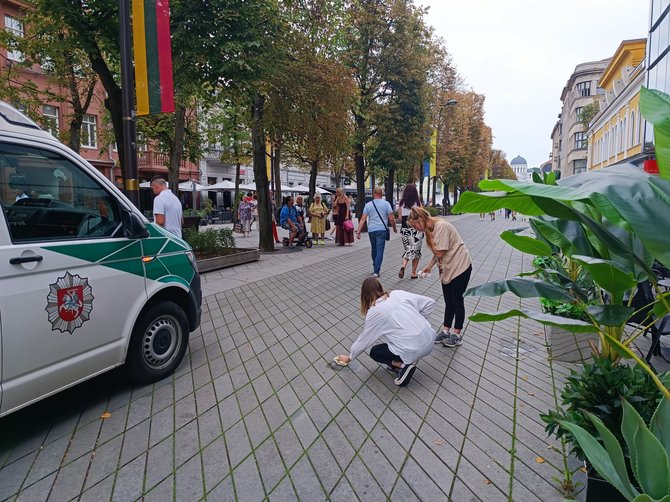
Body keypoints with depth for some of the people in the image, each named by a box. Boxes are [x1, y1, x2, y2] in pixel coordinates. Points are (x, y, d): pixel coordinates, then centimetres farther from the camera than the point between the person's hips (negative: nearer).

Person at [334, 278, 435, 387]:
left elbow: (363, 340, 6)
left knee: (374, 352, 18)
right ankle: (397, 362, 22)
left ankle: (405, 365, 1)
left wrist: (350, 357, 23)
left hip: (414, 349, -6)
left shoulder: (374, 312, -6)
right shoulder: (398, 293, 6)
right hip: (429, 339, 6)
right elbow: (430, 302, 7)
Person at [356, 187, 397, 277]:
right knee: (380, 250, -3)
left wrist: (358, 231, 0)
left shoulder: (368, 205, 5)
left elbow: (363, 219, 0)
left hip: (371, 230, 3)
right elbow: (391, 219, -4)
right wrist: (394, 228, 12)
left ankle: (375, 267, 34)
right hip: (382, 230, -3)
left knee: (374, 249, 20)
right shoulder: (386, 203, -1)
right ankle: (376, 271, -9)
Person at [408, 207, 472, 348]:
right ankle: (445, 331, 25)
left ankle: (457, 335, 16)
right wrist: (429, 266, -2)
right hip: (447, 269, 8)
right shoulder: (430, 229, 4)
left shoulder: (441, 226, -24)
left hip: (460, 267, -8)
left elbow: (440, 252, -25)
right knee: (449, 301, 14)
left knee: (457, 300, 3)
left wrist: (429, 236, -19)